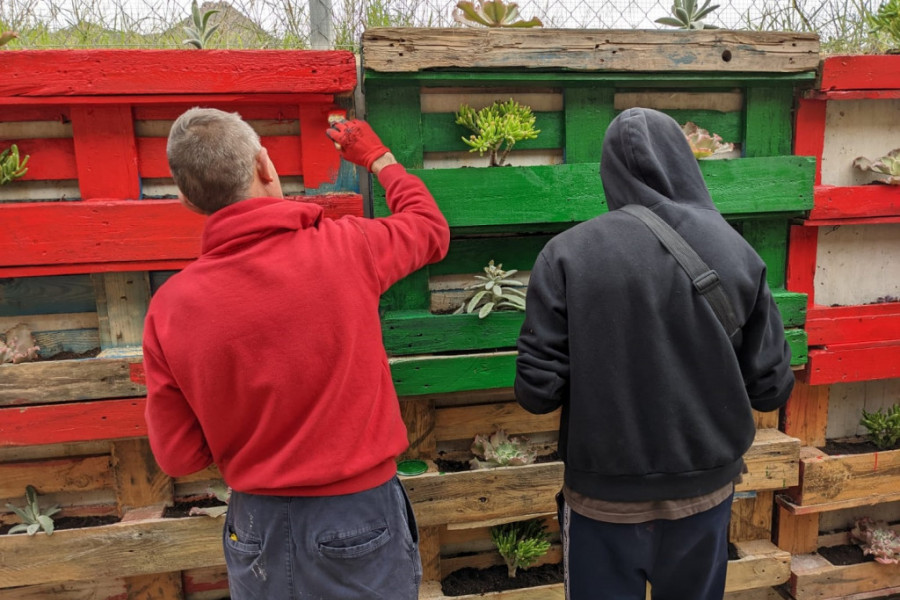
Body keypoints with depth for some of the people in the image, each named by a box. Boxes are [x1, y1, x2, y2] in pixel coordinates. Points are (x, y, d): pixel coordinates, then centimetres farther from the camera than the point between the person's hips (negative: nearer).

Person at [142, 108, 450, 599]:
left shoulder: (169, 307, -13)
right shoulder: (345, 248, -18)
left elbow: (178, 457, -4)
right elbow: (431, 229, 4)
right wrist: (379, 158, 18)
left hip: (257, 532, 2)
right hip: (360, 519, -1)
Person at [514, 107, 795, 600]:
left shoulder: (566, 254, -16)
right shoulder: (736, 252, -9)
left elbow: (538, 392, -15)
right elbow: (771, 388, -4)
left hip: (605, 498, -2)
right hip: (707, 491, 3)